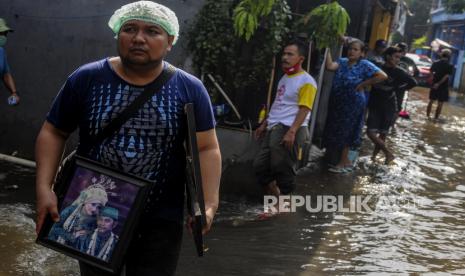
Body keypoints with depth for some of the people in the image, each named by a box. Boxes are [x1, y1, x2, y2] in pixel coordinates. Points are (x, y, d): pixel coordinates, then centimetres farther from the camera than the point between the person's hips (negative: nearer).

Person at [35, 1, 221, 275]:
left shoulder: (190, 89, -5)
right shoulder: (85, 79, -5)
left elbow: (207, 149, -5)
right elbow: (53, 133, 2)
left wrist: (209, 204, -17)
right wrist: (44, 188, -9)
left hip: (160, 222, 0)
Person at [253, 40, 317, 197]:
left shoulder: (306, 81, -10)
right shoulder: (284, 78, 17)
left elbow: (304, 110, -16)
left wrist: (291, 132, -25)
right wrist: (264, 124, 23)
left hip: (289, 130, -9)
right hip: (274, 128, 9)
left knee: (283, 169, -3)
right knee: (260, 165, 10)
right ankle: (275, 197, 25)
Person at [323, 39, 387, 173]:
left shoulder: (365, 65, -9)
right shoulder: (342, 62, 5)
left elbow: (382, 76, -17)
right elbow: (330, 66, -13)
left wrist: (363, 84, -16)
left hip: (352, 103, -6)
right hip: (337, 102, 6)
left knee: (345, 132, 1)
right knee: (336, 130, 12)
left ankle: (343, 162, 15)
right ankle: (344, 160, 26)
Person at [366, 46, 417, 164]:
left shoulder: (398, 72, -6)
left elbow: (413, 82, -2)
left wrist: (398, 88, -5)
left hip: (388, 106, -1)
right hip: (375, 105, 1)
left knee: (382, 134, 4)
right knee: (371, 132, -4)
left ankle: (374, 156, 18)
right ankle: (388, 153, 12)